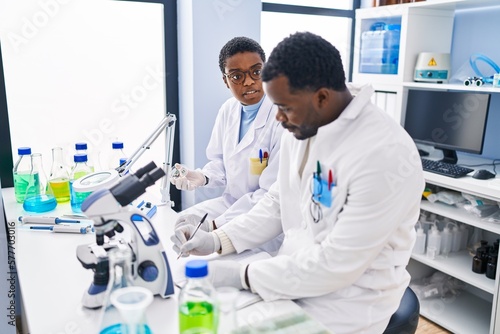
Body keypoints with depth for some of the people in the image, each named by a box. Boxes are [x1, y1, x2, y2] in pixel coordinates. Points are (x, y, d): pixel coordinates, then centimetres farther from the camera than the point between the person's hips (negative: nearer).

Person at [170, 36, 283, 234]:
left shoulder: (283, 118, -22)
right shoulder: (228, 110, 1)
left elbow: (272, 196, -22)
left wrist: (215, 225, -21)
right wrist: (203, 177, -9)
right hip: (230, 201, 7)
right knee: (184, 223, 1)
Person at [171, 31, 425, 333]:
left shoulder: (386, 156, -28)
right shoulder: (302, 127, -4)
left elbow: (335, 265, -25)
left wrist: (242, 275, -20)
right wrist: (218, 240, -5)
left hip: (345, 301, -6)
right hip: (294, 274, 6)